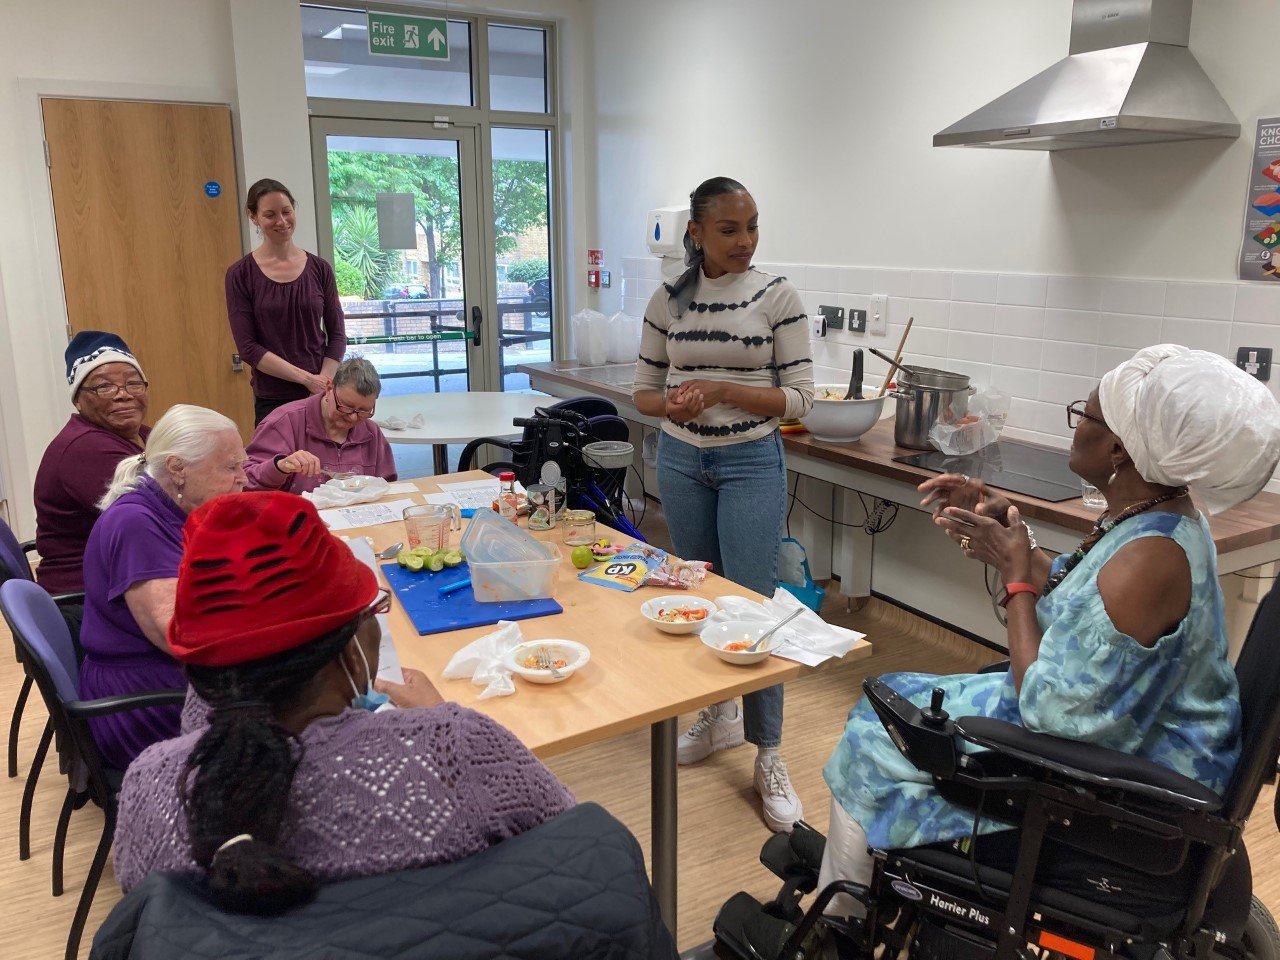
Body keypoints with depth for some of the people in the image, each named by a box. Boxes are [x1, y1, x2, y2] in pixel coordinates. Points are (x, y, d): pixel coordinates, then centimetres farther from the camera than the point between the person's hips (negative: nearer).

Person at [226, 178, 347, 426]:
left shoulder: (320, 269, 5)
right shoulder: (241, 274, -1)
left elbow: (337, 335, 7)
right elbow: (248, 347, -6)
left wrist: (323, 381, -9)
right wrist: (306, 378, -13)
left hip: (322, 396, 2)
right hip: (272, 401, -2)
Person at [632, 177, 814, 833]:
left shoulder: (776, 296, -6)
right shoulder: (667, 300, 2)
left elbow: (799, 397, -7)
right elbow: (644, 390, 7)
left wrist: (722, 390, -19)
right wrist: (671, 405, -16)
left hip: (751, 464, -3)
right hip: (681, 461, 4)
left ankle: (767, 754, 10)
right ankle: (718, 714, 36)